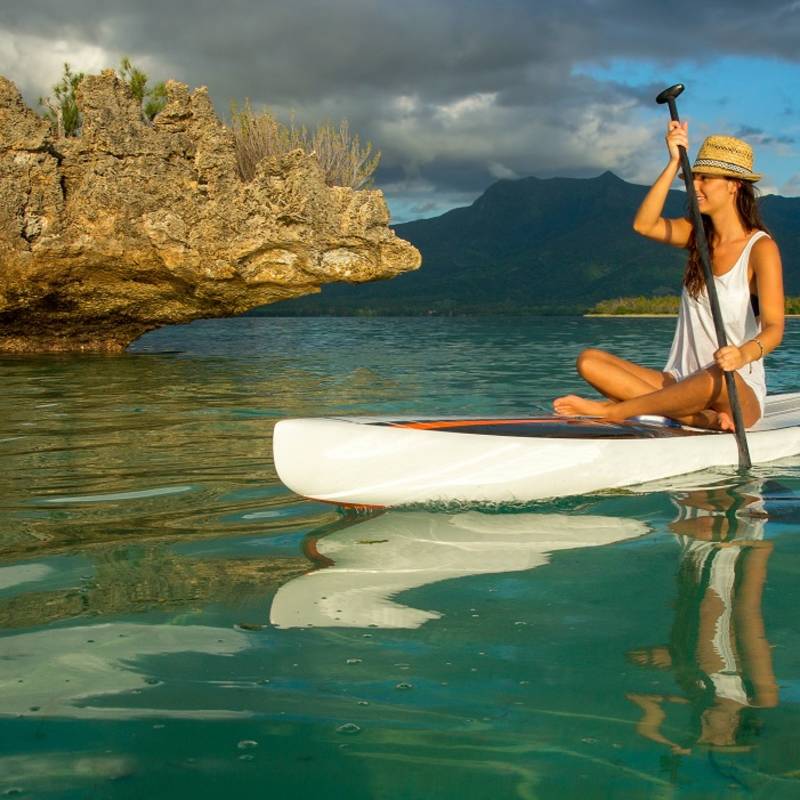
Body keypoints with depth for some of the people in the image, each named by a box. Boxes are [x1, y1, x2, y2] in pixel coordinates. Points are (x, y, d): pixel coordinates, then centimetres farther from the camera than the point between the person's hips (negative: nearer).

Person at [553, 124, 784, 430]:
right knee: (589, 360, -15)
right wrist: (675, 162, -13)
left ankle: (610, 410, -26)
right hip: (681, 382, 6)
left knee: (717, 378, -43)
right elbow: (643, 224, -9)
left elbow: (774, 328, -19)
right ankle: (702, 419, -26)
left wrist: (745, 353, -41)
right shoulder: (697, 235, 11)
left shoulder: (761, 248, -8)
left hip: (739, 396, -6)